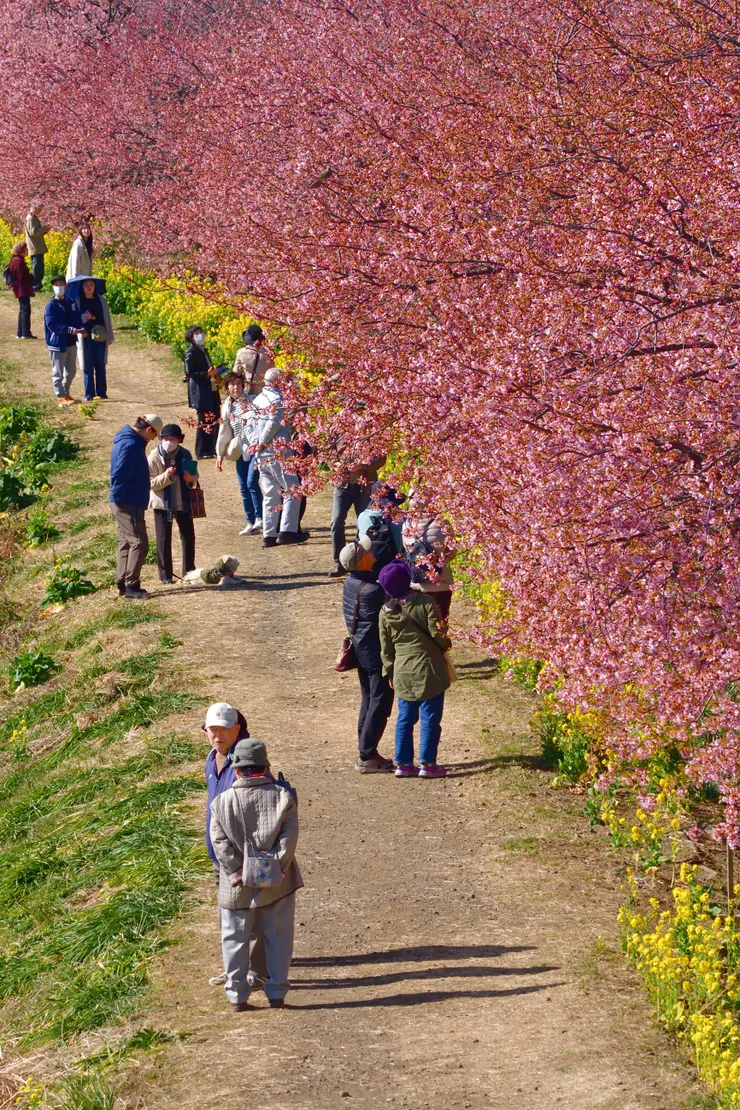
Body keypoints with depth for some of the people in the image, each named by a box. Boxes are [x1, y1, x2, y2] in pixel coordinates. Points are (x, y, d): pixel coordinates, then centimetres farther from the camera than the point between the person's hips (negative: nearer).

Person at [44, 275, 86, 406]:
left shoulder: (71, 303, 6)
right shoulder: (51, 306, -11)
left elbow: (77, 319, 12)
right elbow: (51, 324, -19)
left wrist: (80, 329, -11)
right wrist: (70, 330, -26)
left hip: (71, 343, 7)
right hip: (57, 343, -7)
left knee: (71, 371, 17)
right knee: (58, 372, -1)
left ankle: (66, 393, 32)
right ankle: (61, 397, 4)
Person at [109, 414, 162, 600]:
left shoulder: (132, 442, 13)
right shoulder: (130, 445, -21)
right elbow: (119, 476, -26)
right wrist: (119, 499, -20)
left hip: (126, 503, 11)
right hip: (128, 505, -11)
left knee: (127, 543, 15)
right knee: (139, 543, -8)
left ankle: (123, 583, 21)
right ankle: (131, 586, -6)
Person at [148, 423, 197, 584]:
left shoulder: (185, 454, -2)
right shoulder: (155, 456, -12)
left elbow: (194, 476, 10)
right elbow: (151, 483, -14)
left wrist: (191, 479, -13)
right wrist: (166, 476, -29)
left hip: (183, 502, 3)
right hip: (162, 503, -3)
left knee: (188, 536, 10)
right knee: (163, 540, 1)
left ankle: (189, 570, 25)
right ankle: (165, 575, 9)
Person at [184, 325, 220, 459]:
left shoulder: (203, 351, 15)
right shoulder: (191, 353, -11)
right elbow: (189, 373, -17)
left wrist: (214, 373, 4)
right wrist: (207, 374, -23)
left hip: (211, 391, 8)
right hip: (201, 393, -8)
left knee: (214, 420, 11)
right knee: (204, 422, -4)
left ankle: (212, 448, 20)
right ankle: (201, 451, 4)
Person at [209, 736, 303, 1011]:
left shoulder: (222, 802, -3)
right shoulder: (282, 797, -4)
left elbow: (220, 843, -9)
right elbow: (289, 837, -10)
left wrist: (236, 872, -8)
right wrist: (277, 869, -9)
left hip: (237, 886, 0)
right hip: (277, 885, 0)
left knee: (235, 940, 12)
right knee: (277, 939, 12)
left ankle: (237, 995, 14)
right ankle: (276, 993, 14)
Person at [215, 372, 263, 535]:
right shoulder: (227, 407, 11)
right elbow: (224, 432, 16)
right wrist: (220, 455, 15)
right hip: (241, 451, 5)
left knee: (252, 482, -18)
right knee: (244, 487, 5)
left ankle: (259, 518, -13)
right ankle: (251, 523, 11)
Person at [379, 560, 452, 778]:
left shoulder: (385, 613, -1)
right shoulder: (424, 602, -13)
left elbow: (386, 648, 6)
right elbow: (437, 632, -12)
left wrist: (390, 673, 17)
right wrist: (446, 645, 10)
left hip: (402, 673, 4)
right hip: (428, 670, -4)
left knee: (405, 719, 14)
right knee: (430, 718, 4)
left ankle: (403, 763, 16)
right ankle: (427, 764, 6)